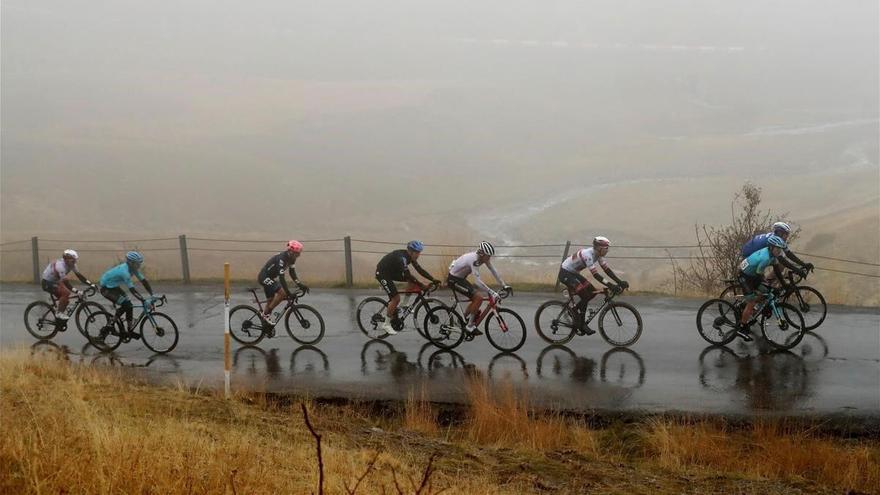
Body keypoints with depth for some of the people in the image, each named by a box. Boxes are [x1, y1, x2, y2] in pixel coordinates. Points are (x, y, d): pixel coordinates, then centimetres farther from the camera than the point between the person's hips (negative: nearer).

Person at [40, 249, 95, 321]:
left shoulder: (71, 265, -8)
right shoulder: (60, 266, -34)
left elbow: (79, 275, -4)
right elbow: (66, 283, -37)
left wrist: (91, 285, -11)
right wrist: (77, 292, -41)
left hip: (54, 281, 9)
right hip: (47, 283, -9)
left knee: (66, 300, 3)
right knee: (66, 293, -26)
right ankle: (60, 313, -16)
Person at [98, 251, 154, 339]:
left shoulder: (133, 268, -9)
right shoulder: (124, 272, -34)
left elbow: (144, 281, -7)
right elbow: (132, 289, -37)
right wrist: (143, 301, -41)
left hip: (114, 286, 9)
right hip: (106, 289, -9)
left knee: (129, 305, 1)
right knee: (126, 305, -18)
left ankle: (130, 331, 10)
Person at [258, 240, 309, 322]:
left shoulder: (291, 259, -3)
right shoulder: (281, 258, -30)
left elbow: (292, 273, 2)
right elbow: (281, 278, -32)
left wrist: (301, 285, -11)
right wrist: (289, 293, -34)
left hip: (270, 278, 10)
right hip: (264, 277, -10)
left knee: (270, 300, 13)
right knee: (282, 293, -21)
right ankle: (265, 314, -12)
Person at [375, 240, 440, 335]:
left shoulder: (410, 256, -4)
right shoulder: (401, 258, -32)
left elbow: (420, 270, -3)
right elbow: (408, 275, -35)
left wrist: (433, 279, -12)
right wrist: (422, 286, -36)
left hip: (392, 272, 9)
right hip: (382, 274, -9)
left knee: (413, 282, -3)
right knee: (396, 298, -16)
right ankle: (386, 324, -5)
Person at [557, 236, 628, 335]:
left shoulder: (598, 255, -3)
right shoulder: (587, 255, -30)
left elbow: (607, 269, -2)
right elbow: (595, 274, -35)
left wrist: (620, 282, -11)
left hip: (574, 273, 9)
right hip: (565, 273, -9)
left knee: (593, 292, 1)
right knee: (585, 296, -20)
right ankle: (580, 325, -11)